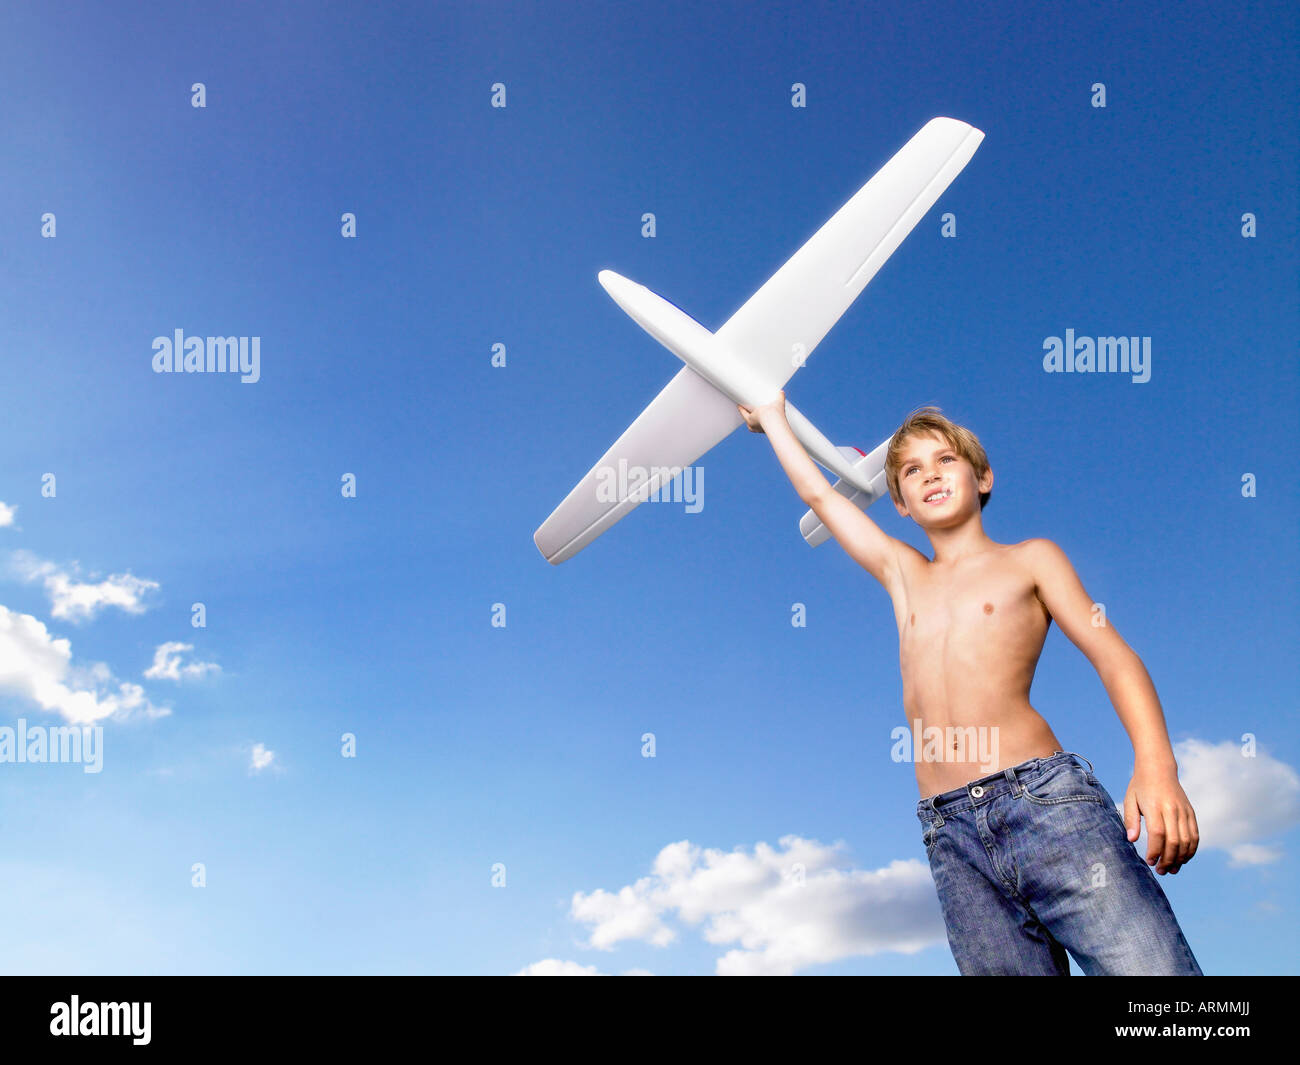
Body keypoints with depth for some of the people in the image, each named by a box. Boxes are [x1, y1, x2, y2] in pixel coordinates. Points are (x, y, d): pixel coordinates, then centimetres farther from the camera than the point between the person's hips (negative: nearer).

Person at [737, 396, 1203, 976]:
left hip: (1043, 798, -3)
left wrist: (1156, 766, -13)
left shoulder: (1030, 559, 14)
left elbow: (1115, 658, 3)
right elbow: (819, 494, 35)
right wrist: (772, 418, 46)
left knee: (1156, 988, -18)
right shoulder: (903, 574, 25)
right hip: (951, 835, 3)